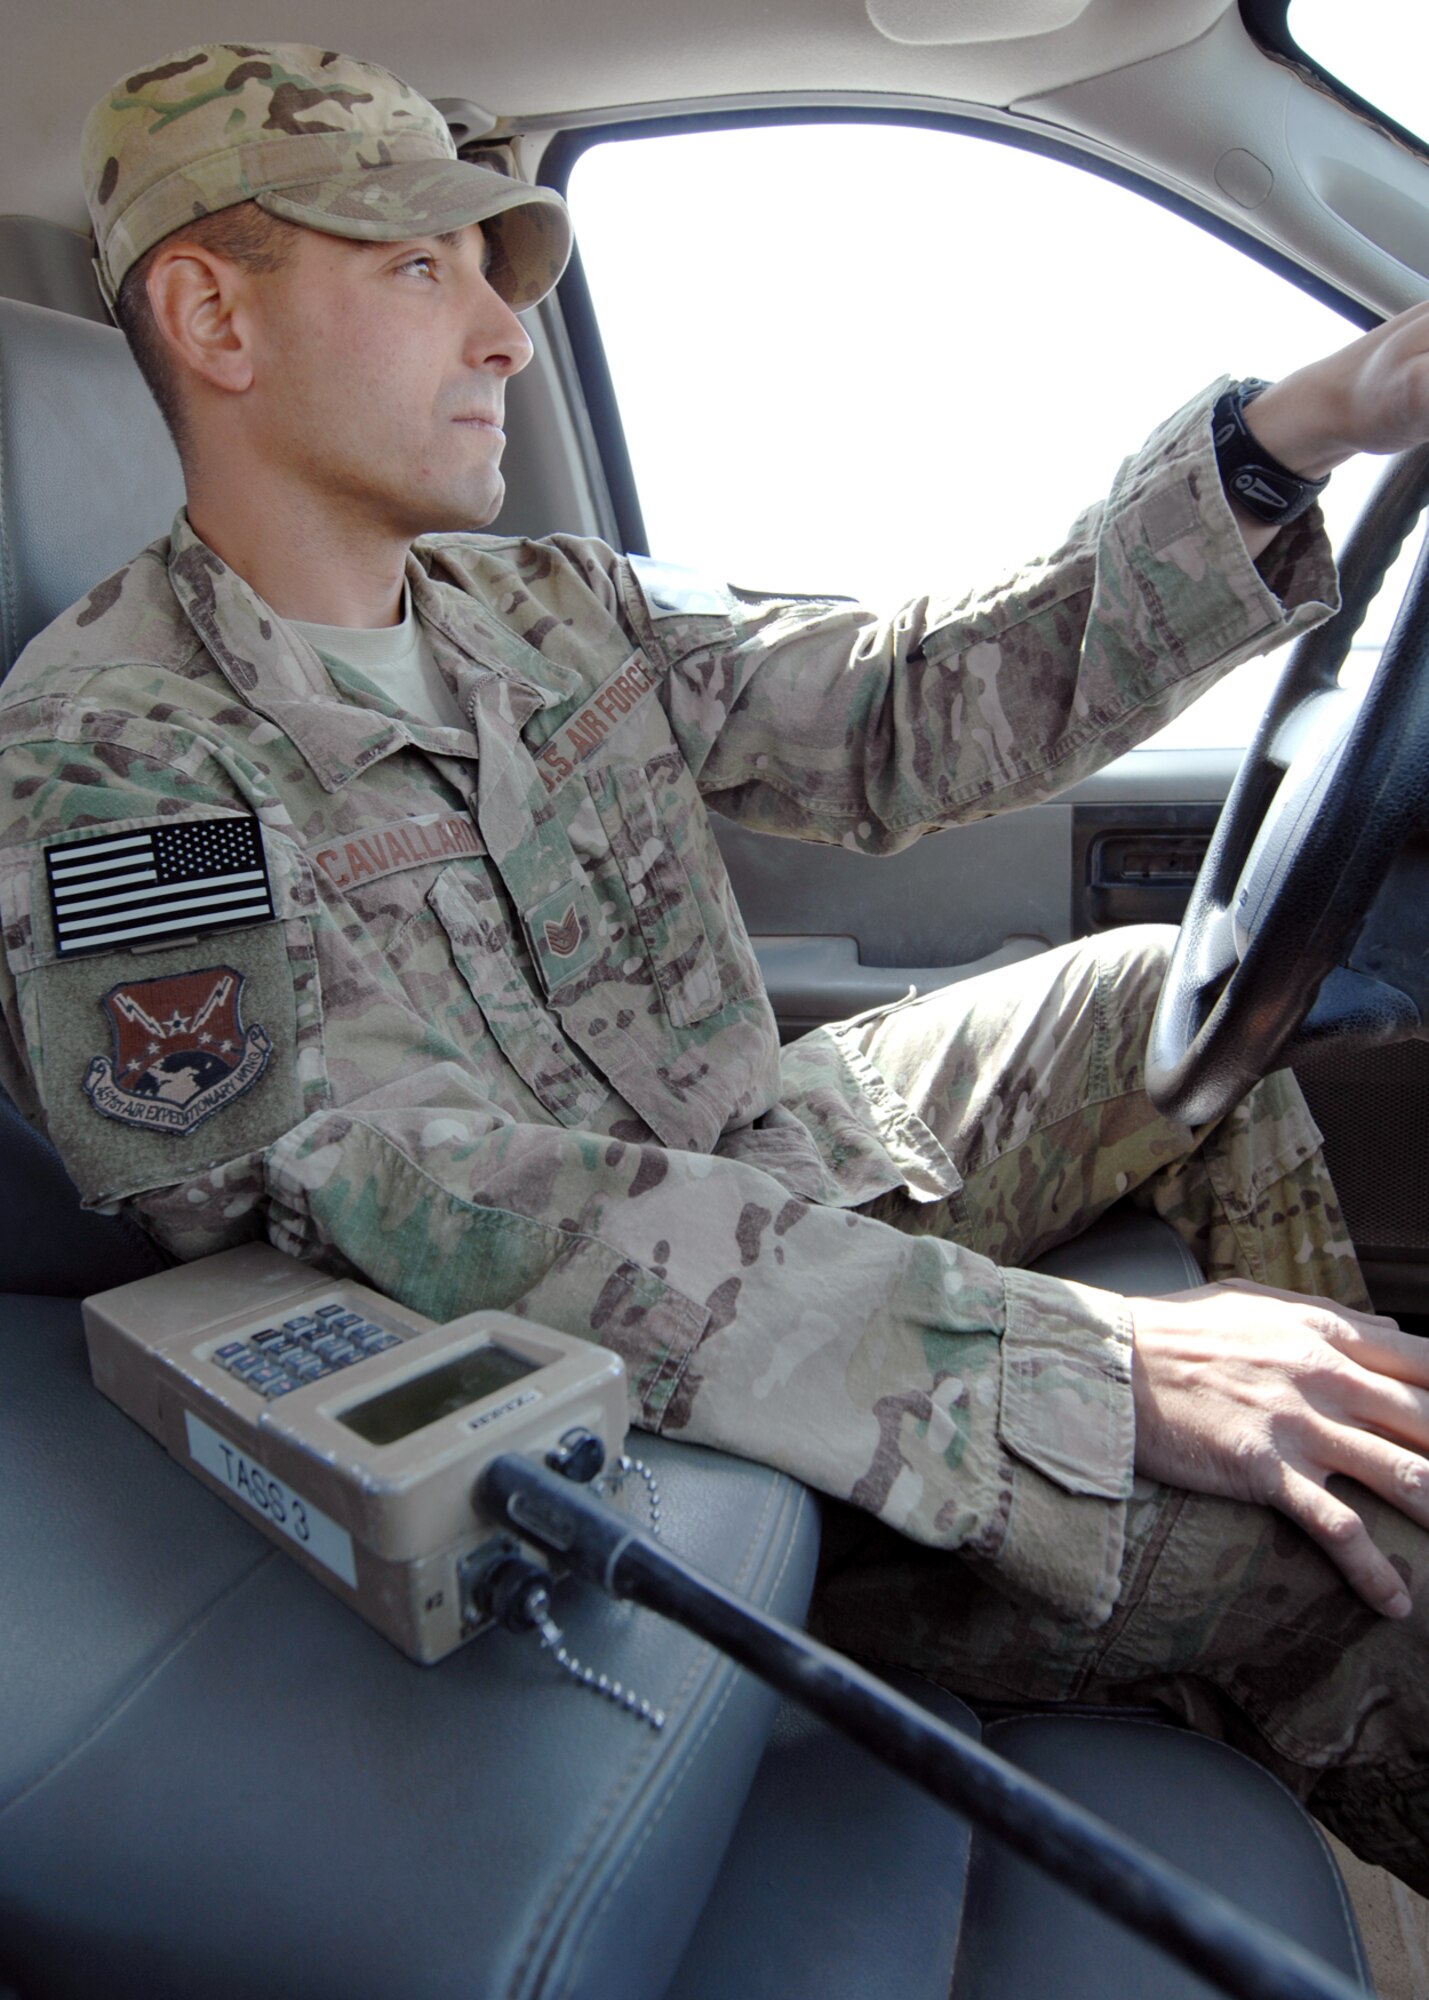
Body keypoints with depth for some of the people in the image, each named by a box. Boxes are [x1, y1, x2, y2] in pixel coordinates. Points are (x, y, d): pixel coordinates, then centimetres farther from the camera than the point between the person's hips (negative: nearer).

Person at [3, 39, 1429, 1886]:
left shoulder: (553, 610, 5)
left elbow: (912, 711, 1)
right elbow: (446, 1217, -29)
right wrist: (1096, 1365, -33)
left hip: (793, 1170, 8)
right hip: (603, 1405, -7)